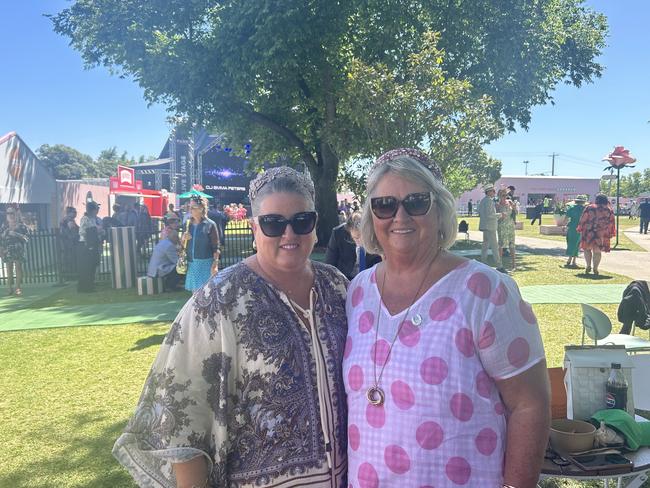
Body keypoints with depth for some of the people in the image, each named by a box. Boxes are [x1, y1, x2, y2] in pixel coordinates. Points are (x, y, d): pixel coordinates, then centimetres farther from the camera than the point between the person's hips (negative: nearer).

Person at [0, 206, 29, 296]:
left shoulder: (21, 226, 4)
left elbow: (27, 237, -4)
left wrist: (16, 234, -16)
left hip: (18, 250, -3)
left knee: (18, 268, -7)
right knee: (9, 269, 2)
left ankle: (18, 288, -7)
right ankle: (10, 288, 7)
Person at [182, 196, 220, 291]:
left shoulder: (210, 225, -7)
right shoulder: (188, 224, 9)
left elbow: (215, 247, -8)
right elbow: (184, 246, 16)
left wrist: (215, 264, -15)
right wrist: (184, 239, -5)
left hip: (205, 263, -5)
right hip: (191, 263, 5)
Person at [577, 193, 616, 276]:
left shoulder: (589, 208, -2)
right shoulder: (609, 210, 4)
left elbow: (583, 220, -1)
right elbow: (611, 223, 9)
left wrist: (580, 229, 9)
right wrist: (610, 233, 17)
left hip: (589, 233, -1)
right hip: (602, 234, 1)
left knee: (587, 248, 14)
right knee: (597, 251, 5)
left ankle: (588, 266, 4)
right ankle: (595, 269, 3)